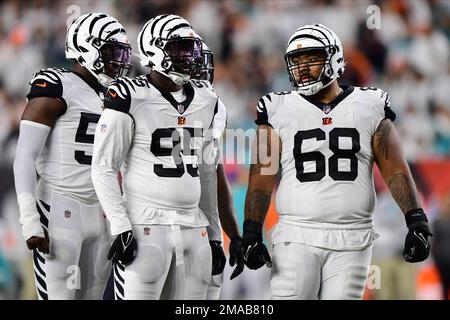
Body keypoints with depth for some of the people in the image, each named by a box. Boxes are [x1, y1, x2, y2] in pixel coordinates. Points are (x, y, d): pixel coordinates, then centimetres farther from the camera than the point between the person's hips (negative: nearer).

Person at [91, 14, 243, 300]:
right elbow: (104, 168, -6)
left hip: (194, 229, 6)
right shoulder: (131, 97, -7)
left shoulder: (206, 99, 13)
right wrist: (121, 227, -14)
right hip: (146, 227, -6)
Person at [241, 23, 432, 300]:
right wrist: (252, 233, -9)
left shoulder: (369, 108, 6)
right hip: (297, 236, -1)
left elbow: (396, 172, 3)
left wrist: (417, 222, -8)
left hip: (352, 240, 1)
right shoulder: (279, 111, 4)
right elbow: (262, 178, 1)